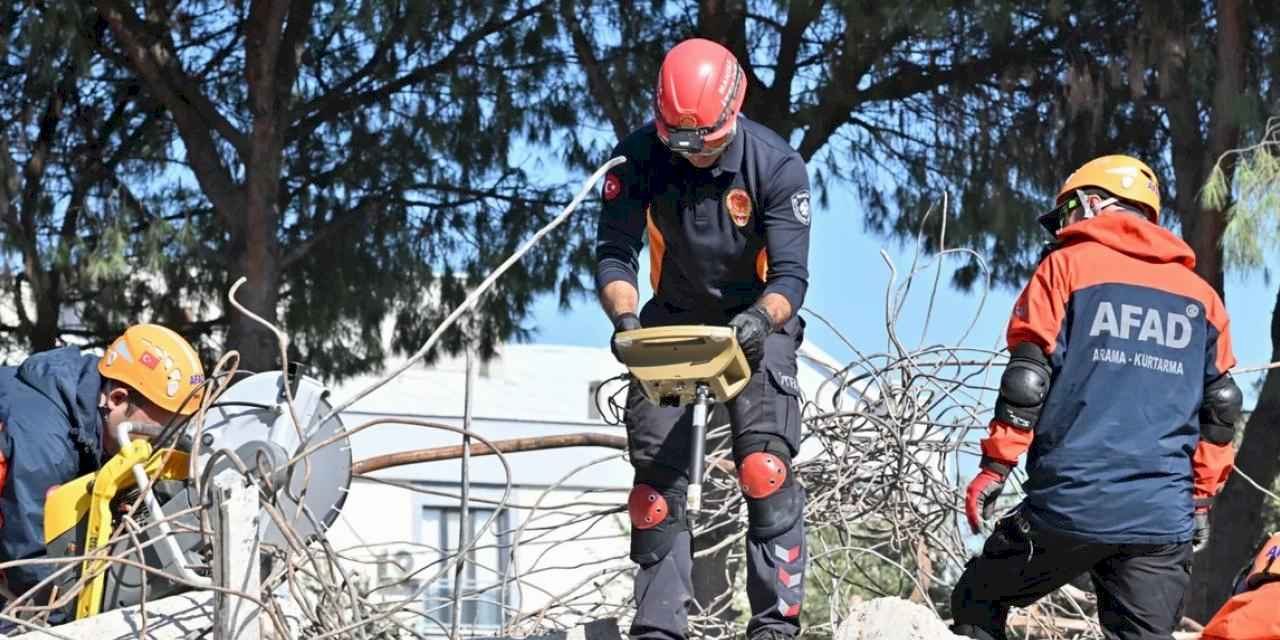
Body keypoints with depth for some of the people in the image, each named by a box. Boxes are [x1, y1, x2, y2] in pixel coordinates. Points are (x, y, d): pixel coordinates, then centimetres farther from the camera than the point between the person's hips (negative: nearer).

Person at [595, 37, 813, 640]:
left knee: (765, 467, -19)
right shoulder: (638, 158, -19)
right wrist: (625, 317, -39)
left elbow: (791, 274, -25)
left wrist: (762, 318, -46)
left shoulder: (777, 166, -23)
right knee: (657, 477, -1)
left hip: (756, 320, -3)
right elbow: (614, 253, -19)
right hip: (673, 321, 3)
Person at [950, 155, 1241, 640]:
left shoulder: (1069, 265, 4)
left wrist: (994, 467, -2)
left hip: (1070, 504, -4)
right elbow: (1220, 408, 15)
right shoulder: (1201, 295, 16)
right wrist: (1201, 497, 20)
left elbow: (1027, 380, -5)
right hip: (1163, 518, 4)